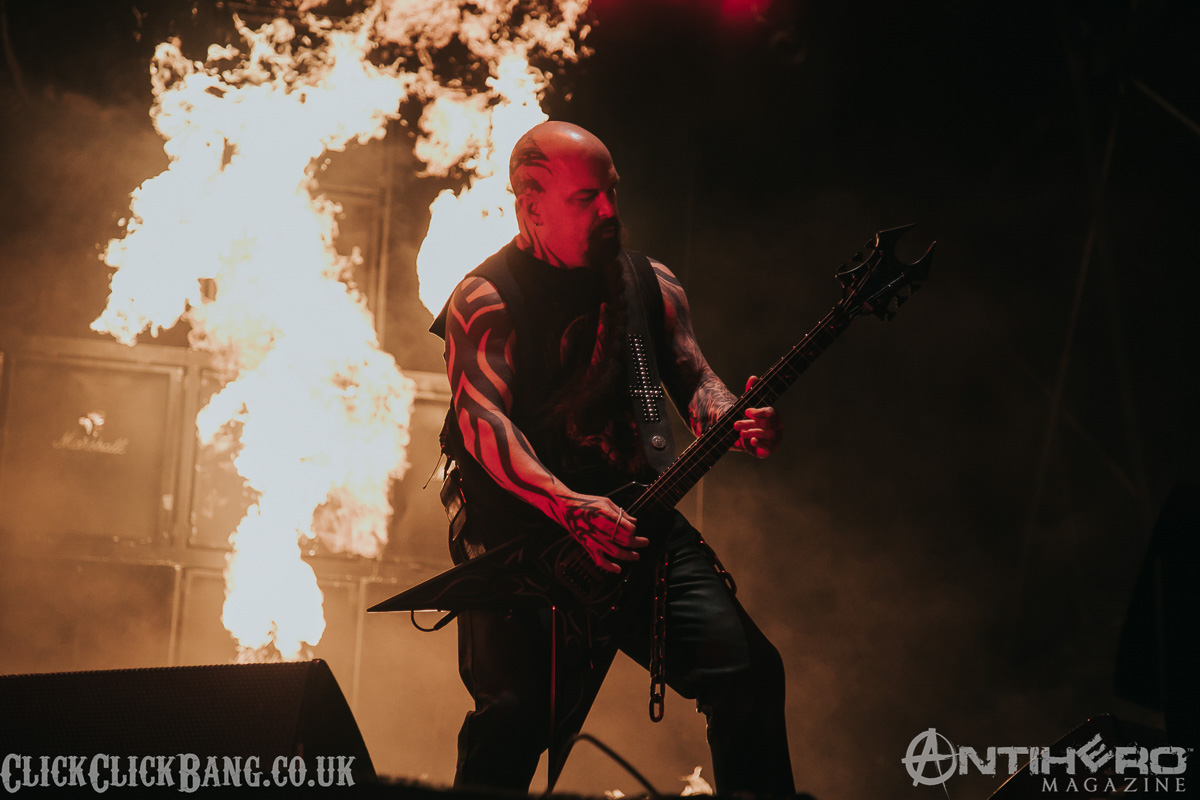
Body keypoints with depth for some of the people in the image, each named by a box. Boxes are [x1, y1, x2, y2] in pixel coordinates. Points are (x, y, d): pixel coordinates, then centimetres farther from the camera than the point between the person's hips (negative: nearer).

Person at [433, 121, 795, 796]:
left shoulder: (651, 285, 15)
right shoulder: (486, 300, -4)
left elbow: (692, 377, 8)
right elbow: (483, 420, -16)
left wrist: (734, 422, -18)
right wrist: (572, 509, -32)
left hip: (637, 517, 4)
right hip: (523, 531, -4)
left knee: (748, 668, -11)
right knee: (517, 708, -20)